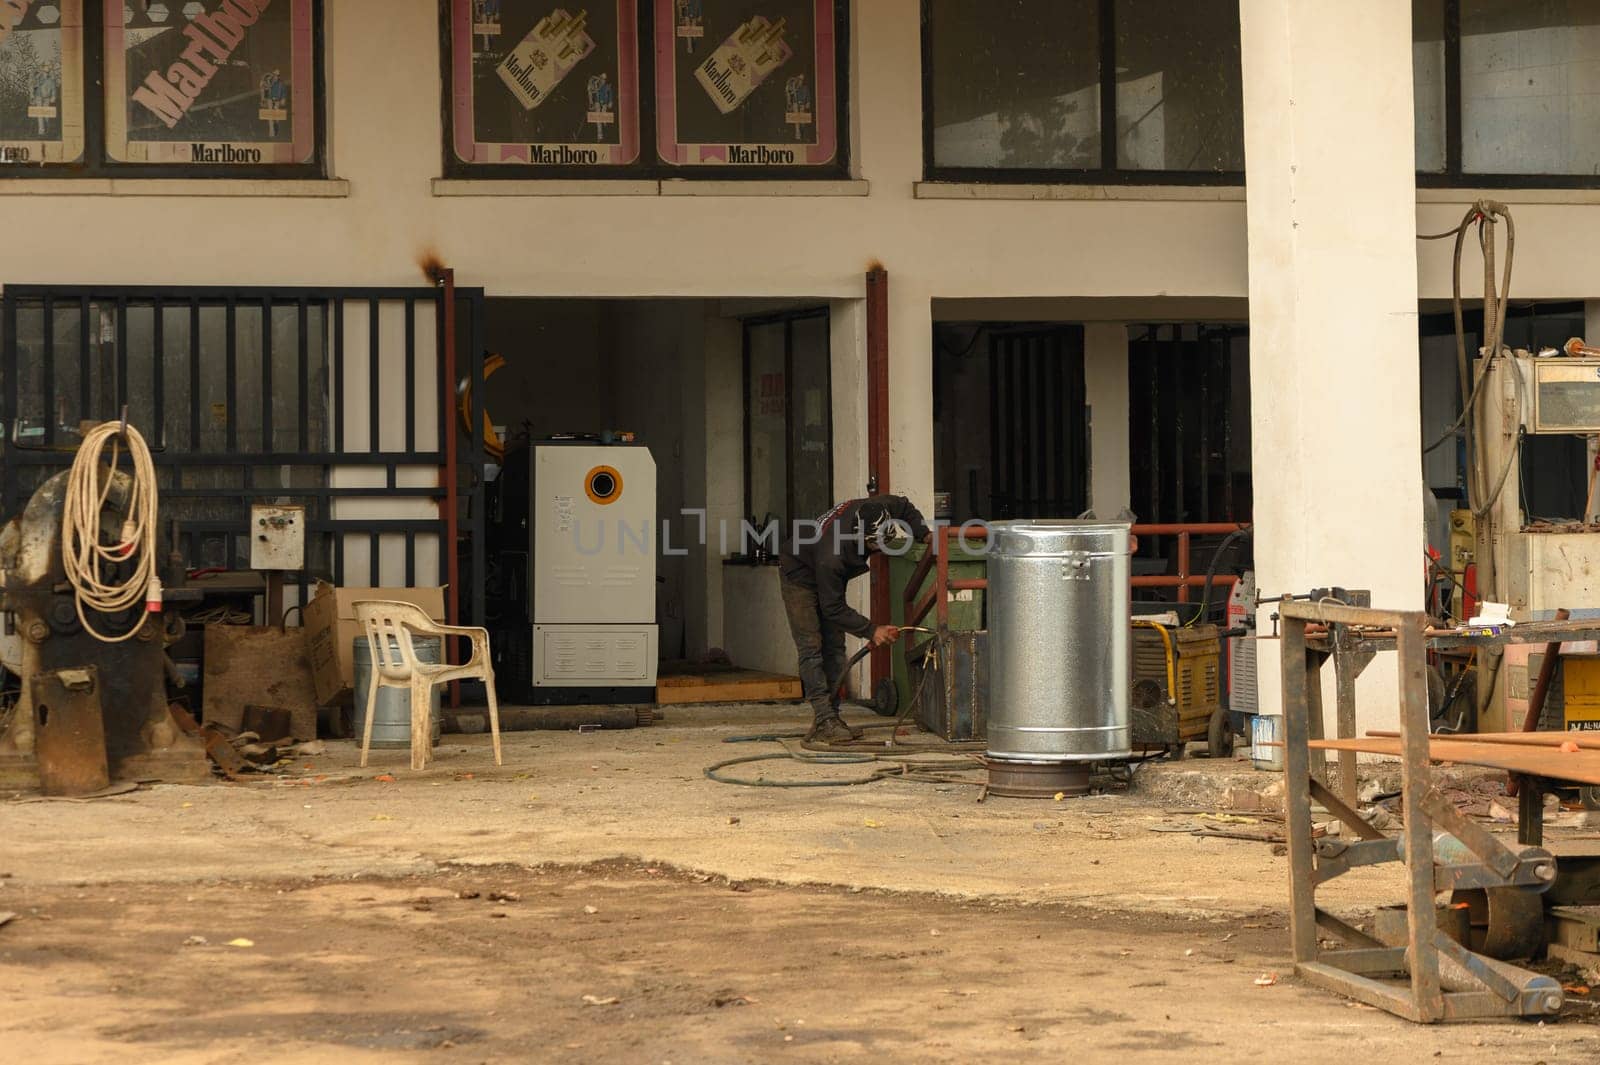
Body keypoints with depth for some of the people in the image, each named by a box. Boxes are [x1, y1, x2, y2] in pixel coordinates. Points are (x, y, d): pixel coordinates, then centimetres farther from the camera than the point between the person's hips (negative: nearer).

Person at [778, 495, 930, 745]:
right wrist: (872, 631, -30)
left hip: (830, 576, 8)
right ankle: (824, 722, -21)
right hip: (799, 572, -8)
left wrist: (925, 536, -12)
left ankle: (829, 717, 3)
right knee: (811, 647, -17)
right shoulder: (833, 555, -43)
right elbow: (833, 609, -32)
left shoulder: (878, 510, -27)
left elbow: (904, 506, -1)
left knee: (834, 649, 3)